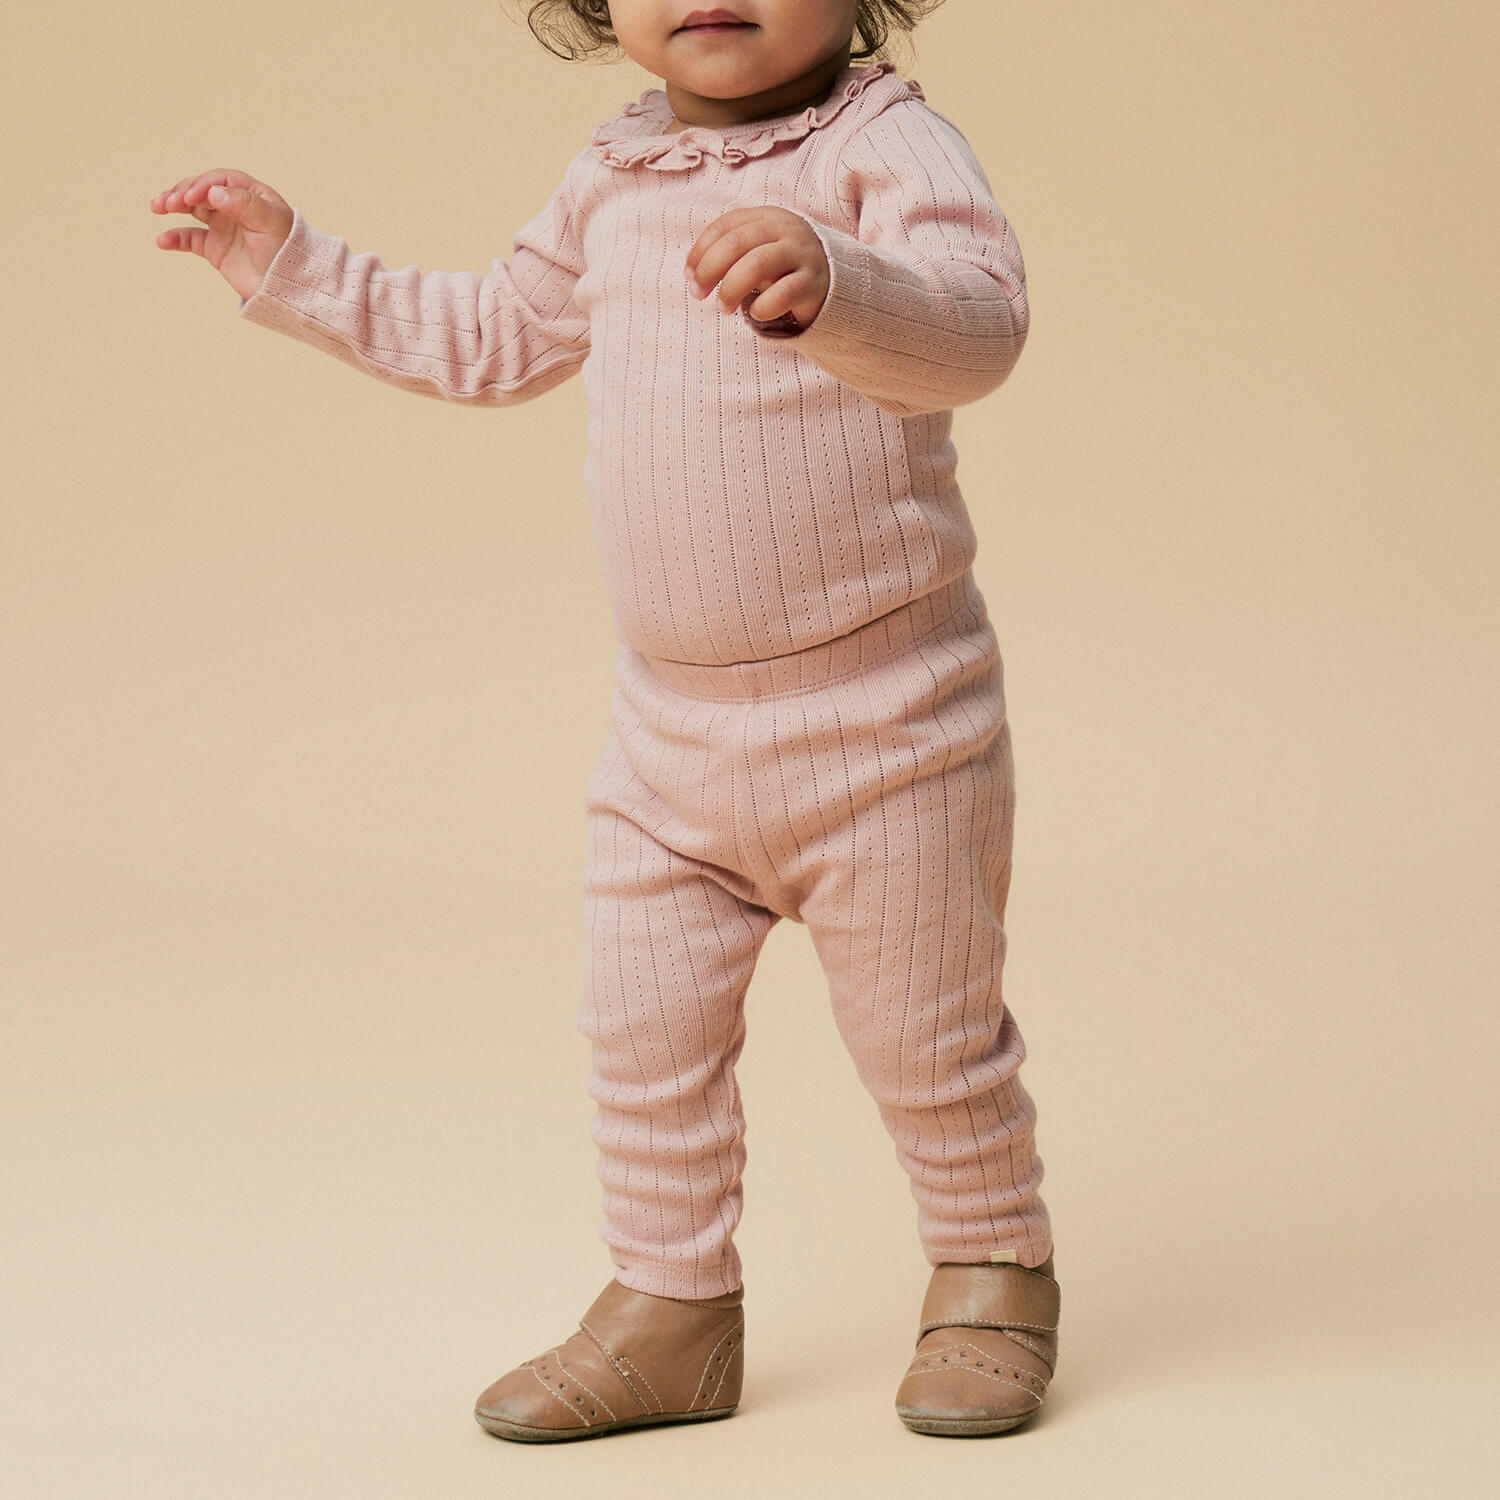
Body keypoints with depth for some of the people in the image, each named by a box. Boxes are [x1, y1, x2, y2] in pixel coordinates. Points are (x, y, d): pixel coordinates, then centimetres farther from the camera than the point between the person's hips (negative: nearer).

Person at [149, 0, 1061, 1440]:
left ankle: (991, 1277, 29)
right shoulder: (610, 184, 8)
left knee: (927, 1033, 6)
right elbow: (491, 339, 24)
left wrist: (831, 281, -53)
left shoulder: (883, 143, -13)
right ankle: (669, 1306, 25)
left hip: (880, 712, -6)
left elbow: (975, 322, -32)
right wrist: (289, 264, 23)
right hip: (670, 721, 6)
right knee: (642, 1031, 9)